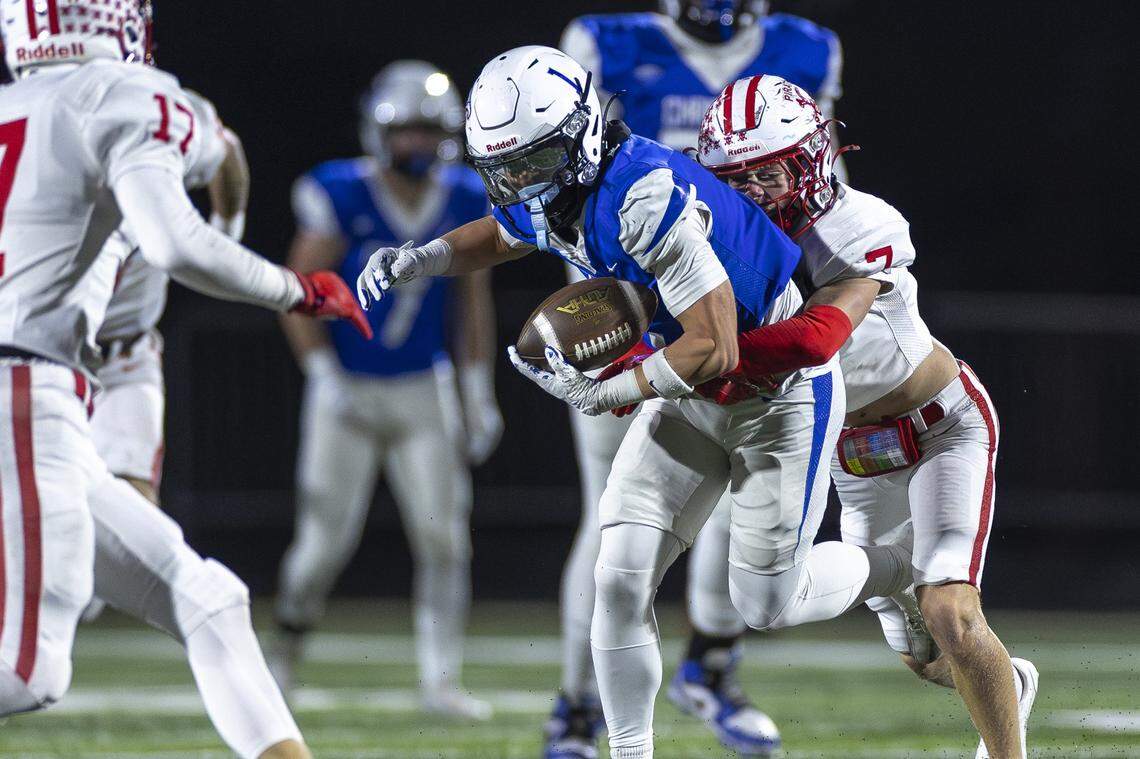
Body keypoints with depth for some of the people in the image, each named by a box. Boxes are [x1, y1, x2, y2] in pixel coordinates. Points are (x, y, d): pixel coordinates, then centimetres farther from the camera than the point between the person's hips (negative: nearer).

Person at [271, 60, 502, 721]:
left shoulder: (464, 203, -1)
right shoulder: (344, 199, -14)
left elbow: (474, 305, 9)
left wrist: (480, 395, 7)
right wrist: (325, 378, -16)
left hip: (422, 394, 3)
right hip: (349, 391, -3)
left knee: (445, 539, -5)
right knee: (327, 540, -2)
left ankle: (441, 680, 1)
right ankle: (290, 637, 25)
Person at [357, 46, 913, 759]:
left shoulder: (649, 199, -34)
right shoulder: (556, 195, -7)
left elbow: (716, 351, -33)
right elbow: (497, 236, 20)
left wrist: (605, 392, -28)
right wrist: (413, 260, 0)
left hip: (779, 394, -8)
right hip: (690, 396, 8)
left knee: (767, 605, 0)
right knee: (622, 577, -2)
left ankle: (915, 569, 27)